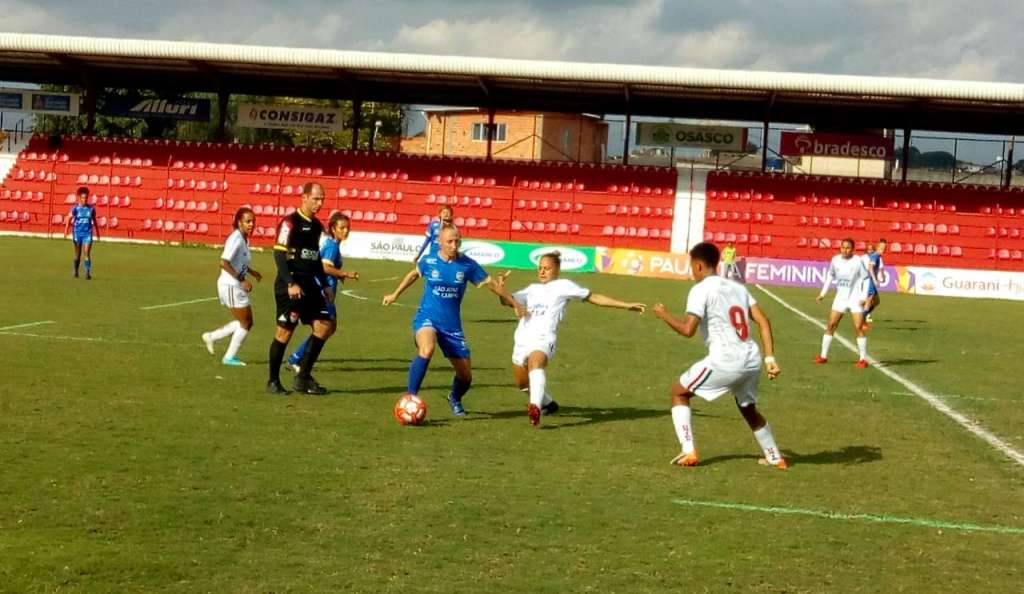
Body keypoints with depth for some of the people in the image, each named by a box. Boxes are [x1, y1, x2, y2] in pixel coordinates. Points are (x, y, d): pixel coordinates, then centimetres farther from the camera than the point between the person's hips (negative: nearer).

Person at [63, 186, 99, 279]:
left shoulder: (91, 208, 1)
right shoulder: (75, 208, -5)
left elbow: (94, 221, 13)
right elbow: (69, 220, -9)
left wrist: (97, 233, 19)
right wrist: (66, 231, -21)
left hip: (88, 234, 0)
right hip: (77, 233, 0)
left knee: (87, 253, -11)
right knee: (78, 254, 12)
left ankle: (88, 273, -13)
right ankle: (76, 271, 28)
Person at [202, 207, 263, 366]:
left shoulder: (244, 239, 9)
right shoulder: (236, 238, -18)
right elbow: (224, 263, -26)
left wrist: (251, 271, 11)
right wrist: (242, 280, -26)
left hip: (236, 286, 9)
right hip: (231, 286, -9)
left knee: (245, 322, 15)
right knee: (245, 323, 0)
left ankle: (211, 337, 21)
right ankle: (230, 357, 11)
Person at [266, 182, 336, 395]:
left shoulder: (316, 225, 15)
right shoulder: (290, 222, -9)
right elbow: (279, 254, -15)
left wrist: (325, 285, 20)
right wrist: (291, 283, -22)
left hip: (310, 286, 8)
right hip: (290, 287, -8)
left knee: (325, 326, 0)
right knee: (284, 331, -4)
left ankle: (303, 378, 8)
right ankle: (273, 381, 9)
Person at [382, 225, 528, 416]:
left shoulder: (467, 264, -6)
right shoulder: (428, 261, -5)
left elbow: (490, 283, 6)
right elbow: (414, 274, 17)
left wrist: (515, 304, 11)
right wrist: (395, 295, 27)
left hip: (452, 325, 2)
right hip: (427, 318, -2)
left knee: (466, 375, 6)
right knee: (427, 350, -37)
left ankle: (455, 400, 41)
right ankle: (410, 397, -26)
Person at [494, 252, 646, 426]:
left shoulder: (563, 286, 11)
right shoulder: (532, 289, 25)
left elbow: (595, 297, 12)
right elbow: (509, 301, 17)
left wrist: (627, 306, 9)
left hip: (543, 339, -6)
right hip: (522, 340, 7)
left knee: (535, 363, -36)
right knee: (523, 383, 16)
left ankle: (535, 408, -55)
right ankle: (548, 404, 43)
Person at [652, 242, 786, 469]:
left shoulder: (700, 289, -4)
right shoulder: (738, 287, 17)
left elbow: (688, 329, -13)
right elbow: (763, 321, 10)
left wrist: (664, 315, 4)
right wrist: (770, 358, 9)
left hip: (725, 361, -7)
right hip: (752, 360, 7)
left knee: (679, 391, 14)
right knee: (749, 410, 32)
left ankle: (689, 452, 6)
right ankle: (775, 458, 40)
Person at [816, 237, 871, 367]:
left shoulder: (858, 261, -13)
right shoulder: (835, 260, -1)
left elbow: (865, 279, -8)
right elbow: (830, 275, 14)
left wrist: (863, 297, -16)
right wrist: (823, 292, 11)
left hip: (855, 298, -4)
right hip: (840, 298, 4)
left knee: (859, 328, -9)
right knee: (831, 325, 1)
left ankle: (863, 358, -3)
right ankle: (823, 356, 8)